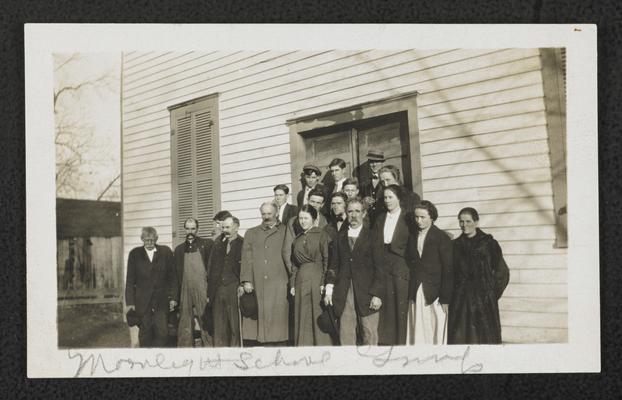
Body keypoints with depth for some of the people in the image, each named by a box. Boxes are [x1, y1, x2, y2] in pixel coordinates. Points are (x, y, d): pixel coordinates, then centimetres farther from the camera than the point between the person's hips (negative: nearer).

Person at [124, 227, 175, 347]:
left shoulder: (166, 252, 3)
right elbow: (130, 280, 4)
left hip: (161, 300, 0)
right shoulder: (135, 254, 4)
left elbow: (172, 277, 5)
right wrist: (129, 302, -1)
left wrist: (172, 297, -1)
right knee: (145, 334, 5)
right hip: (142, 301, 0)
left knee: (162, 333, -5)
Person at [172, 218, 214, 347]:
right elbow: (176, 276, 17)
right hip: (184, 294, 4)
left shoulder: (207, 244, 4)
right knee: (185, 328, 6)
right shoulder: (179, 249, 15)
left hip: (203, 292, -3)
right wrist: (174, 298, 11)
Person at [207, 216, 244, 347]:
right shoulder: (218, 246, 18)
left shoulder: (244, 245, 1)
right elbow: (211, 271, 18)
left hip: (234, 291, -5)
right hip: (218, 291, 5)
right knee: (219, 329, 6)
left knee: (236, 327, -4)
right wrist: (209, 293, 12)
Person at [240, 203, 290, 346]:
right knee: (260, 316, -2)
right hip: (257, 285, 2)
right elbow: (246, 258, 10)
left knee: (278, 317, -5)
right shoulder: (251, 233, 17)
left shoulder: (285, 232, 10)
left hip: (278, 285, -2)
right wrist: (247, 280, -1)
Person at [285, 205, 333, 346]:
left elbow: (327, 260, -6)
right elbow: (294, 264, 15)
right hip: (301, 281, 5)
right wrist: (292, 284, 7)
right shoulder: (297, 239, 15)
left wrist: (324, 283, -13)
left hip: (317, 279, -5)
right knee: (303, 320, 5)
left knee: (319, 317, -3)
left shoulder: (322, 235, -1)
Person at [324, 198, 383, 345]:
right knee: (345, 336, 1)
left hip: (367, 293, -3)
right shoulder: (340, 237, 14)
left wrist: (377, 294, -9)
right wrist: (329, 290, 5)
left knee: (369, 336, 0)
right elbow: (333, 265, 15)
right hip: (344, 294, 3)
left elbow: (380, 267, -2)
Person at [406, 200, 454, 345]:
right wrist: (409, 294, 1)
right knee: (417, 335, 3)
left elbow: (448, 270, -5)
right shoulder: (412, 237, 11)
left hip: (435, 295, -4)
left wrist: (446, 299, -9)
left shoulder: (442, 238, -2)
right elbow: (411, 265, 9)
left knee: (437, 333, -1)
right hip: (415, 295, 4)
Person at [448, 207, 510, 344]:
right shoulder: (455, 245, 10)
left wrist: (493, 294, -1)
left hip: (484, 302, -2)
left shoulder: (489, 243, 1)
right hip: (460, 301, 2)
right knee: (460, 338, -1)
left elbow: (502, 272, 3)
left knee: (484, 338, -3)